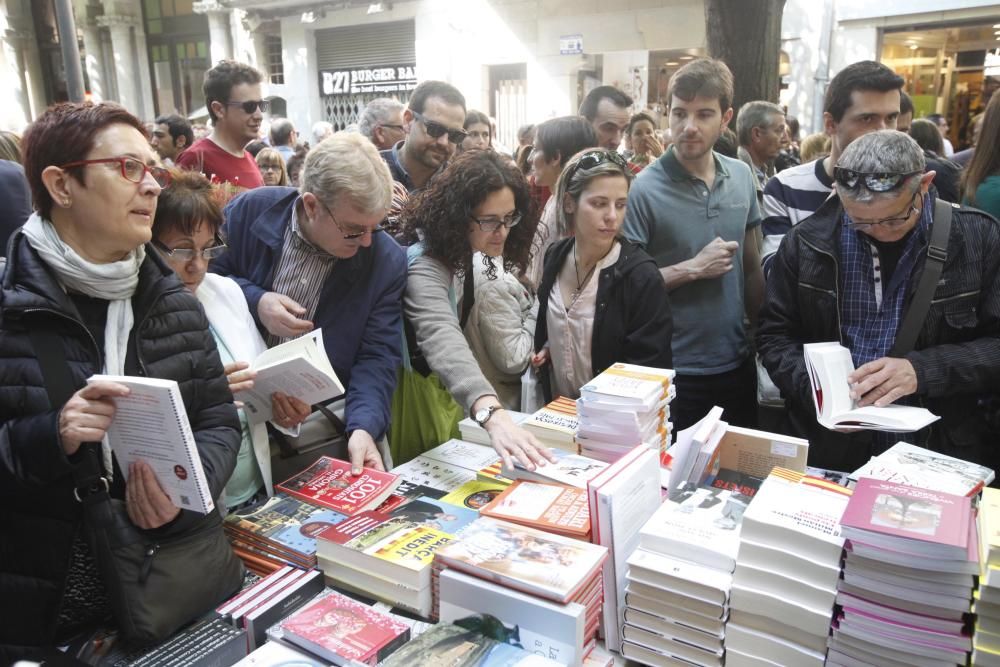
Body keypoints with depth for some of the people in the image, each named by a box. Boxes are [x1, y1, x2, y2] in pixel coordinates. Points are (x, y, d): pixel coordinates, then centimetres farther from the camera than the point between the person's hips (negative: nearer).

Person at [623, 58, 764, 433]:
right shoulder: (643, 190, -14)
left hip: (737, 363, 5)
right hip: (672, 372, -5)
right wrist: (694, 267, -18)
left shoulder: (742, 177, 2)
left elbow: (751, 267, 11)